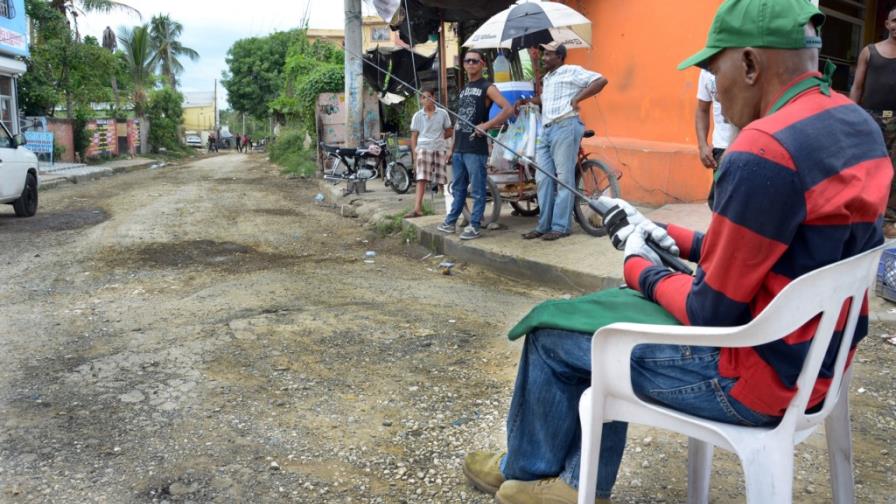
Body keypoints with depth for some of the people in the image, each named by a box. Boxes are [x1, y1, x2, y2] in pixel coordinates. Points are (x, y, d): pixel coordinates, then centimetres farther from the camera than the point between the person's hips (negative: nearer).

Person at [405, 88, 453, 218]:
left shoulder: (443, 113, 7)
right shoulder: (417, 116, 7)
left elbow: (450, 132, 15)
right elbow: (414, 136, 6)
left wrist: (439, 138, 3)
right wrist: (414, 155, -1)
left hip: (440, 149, 1)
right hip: (423, 148, -1)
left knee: (442, 180, 1)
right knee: (421, 179, -14)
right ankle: (417, 208, -20)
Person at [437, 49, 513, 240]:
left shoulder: (487, 87, -3)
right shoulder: (464, 88, 19)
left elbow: (508, 109, -16)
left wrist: (486, 125, -23)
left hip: (476, 147, -7)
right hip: (459, 147, 7)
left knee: (477, 189, -2)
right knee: (458, 188, 14)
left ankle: (474, 226, 3)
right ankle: (450, 222, 23)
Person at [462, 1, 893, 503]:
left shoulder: (763, 151, -27)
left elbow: (713, 313, -21)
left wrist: (642, 268, -3)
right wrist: (673, 239, 10)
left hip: (755, 372, -9)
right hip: (812, 354, 10)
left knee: (552, 330, 6)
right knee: (617, 302, 21)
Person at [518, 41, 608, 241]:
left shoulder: (572, 71, 1)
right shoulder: (546, 78, 25)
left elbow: (601, 80, -7)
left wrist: (577, 98, -12)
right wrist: (527, 101, 21)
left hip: (565, 127, -8)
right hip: (545, 130, 8)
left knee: (564, 178, -5)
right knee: (543, 179, 4)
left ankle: (561, 227, -2)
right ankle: (544, 225, 10)